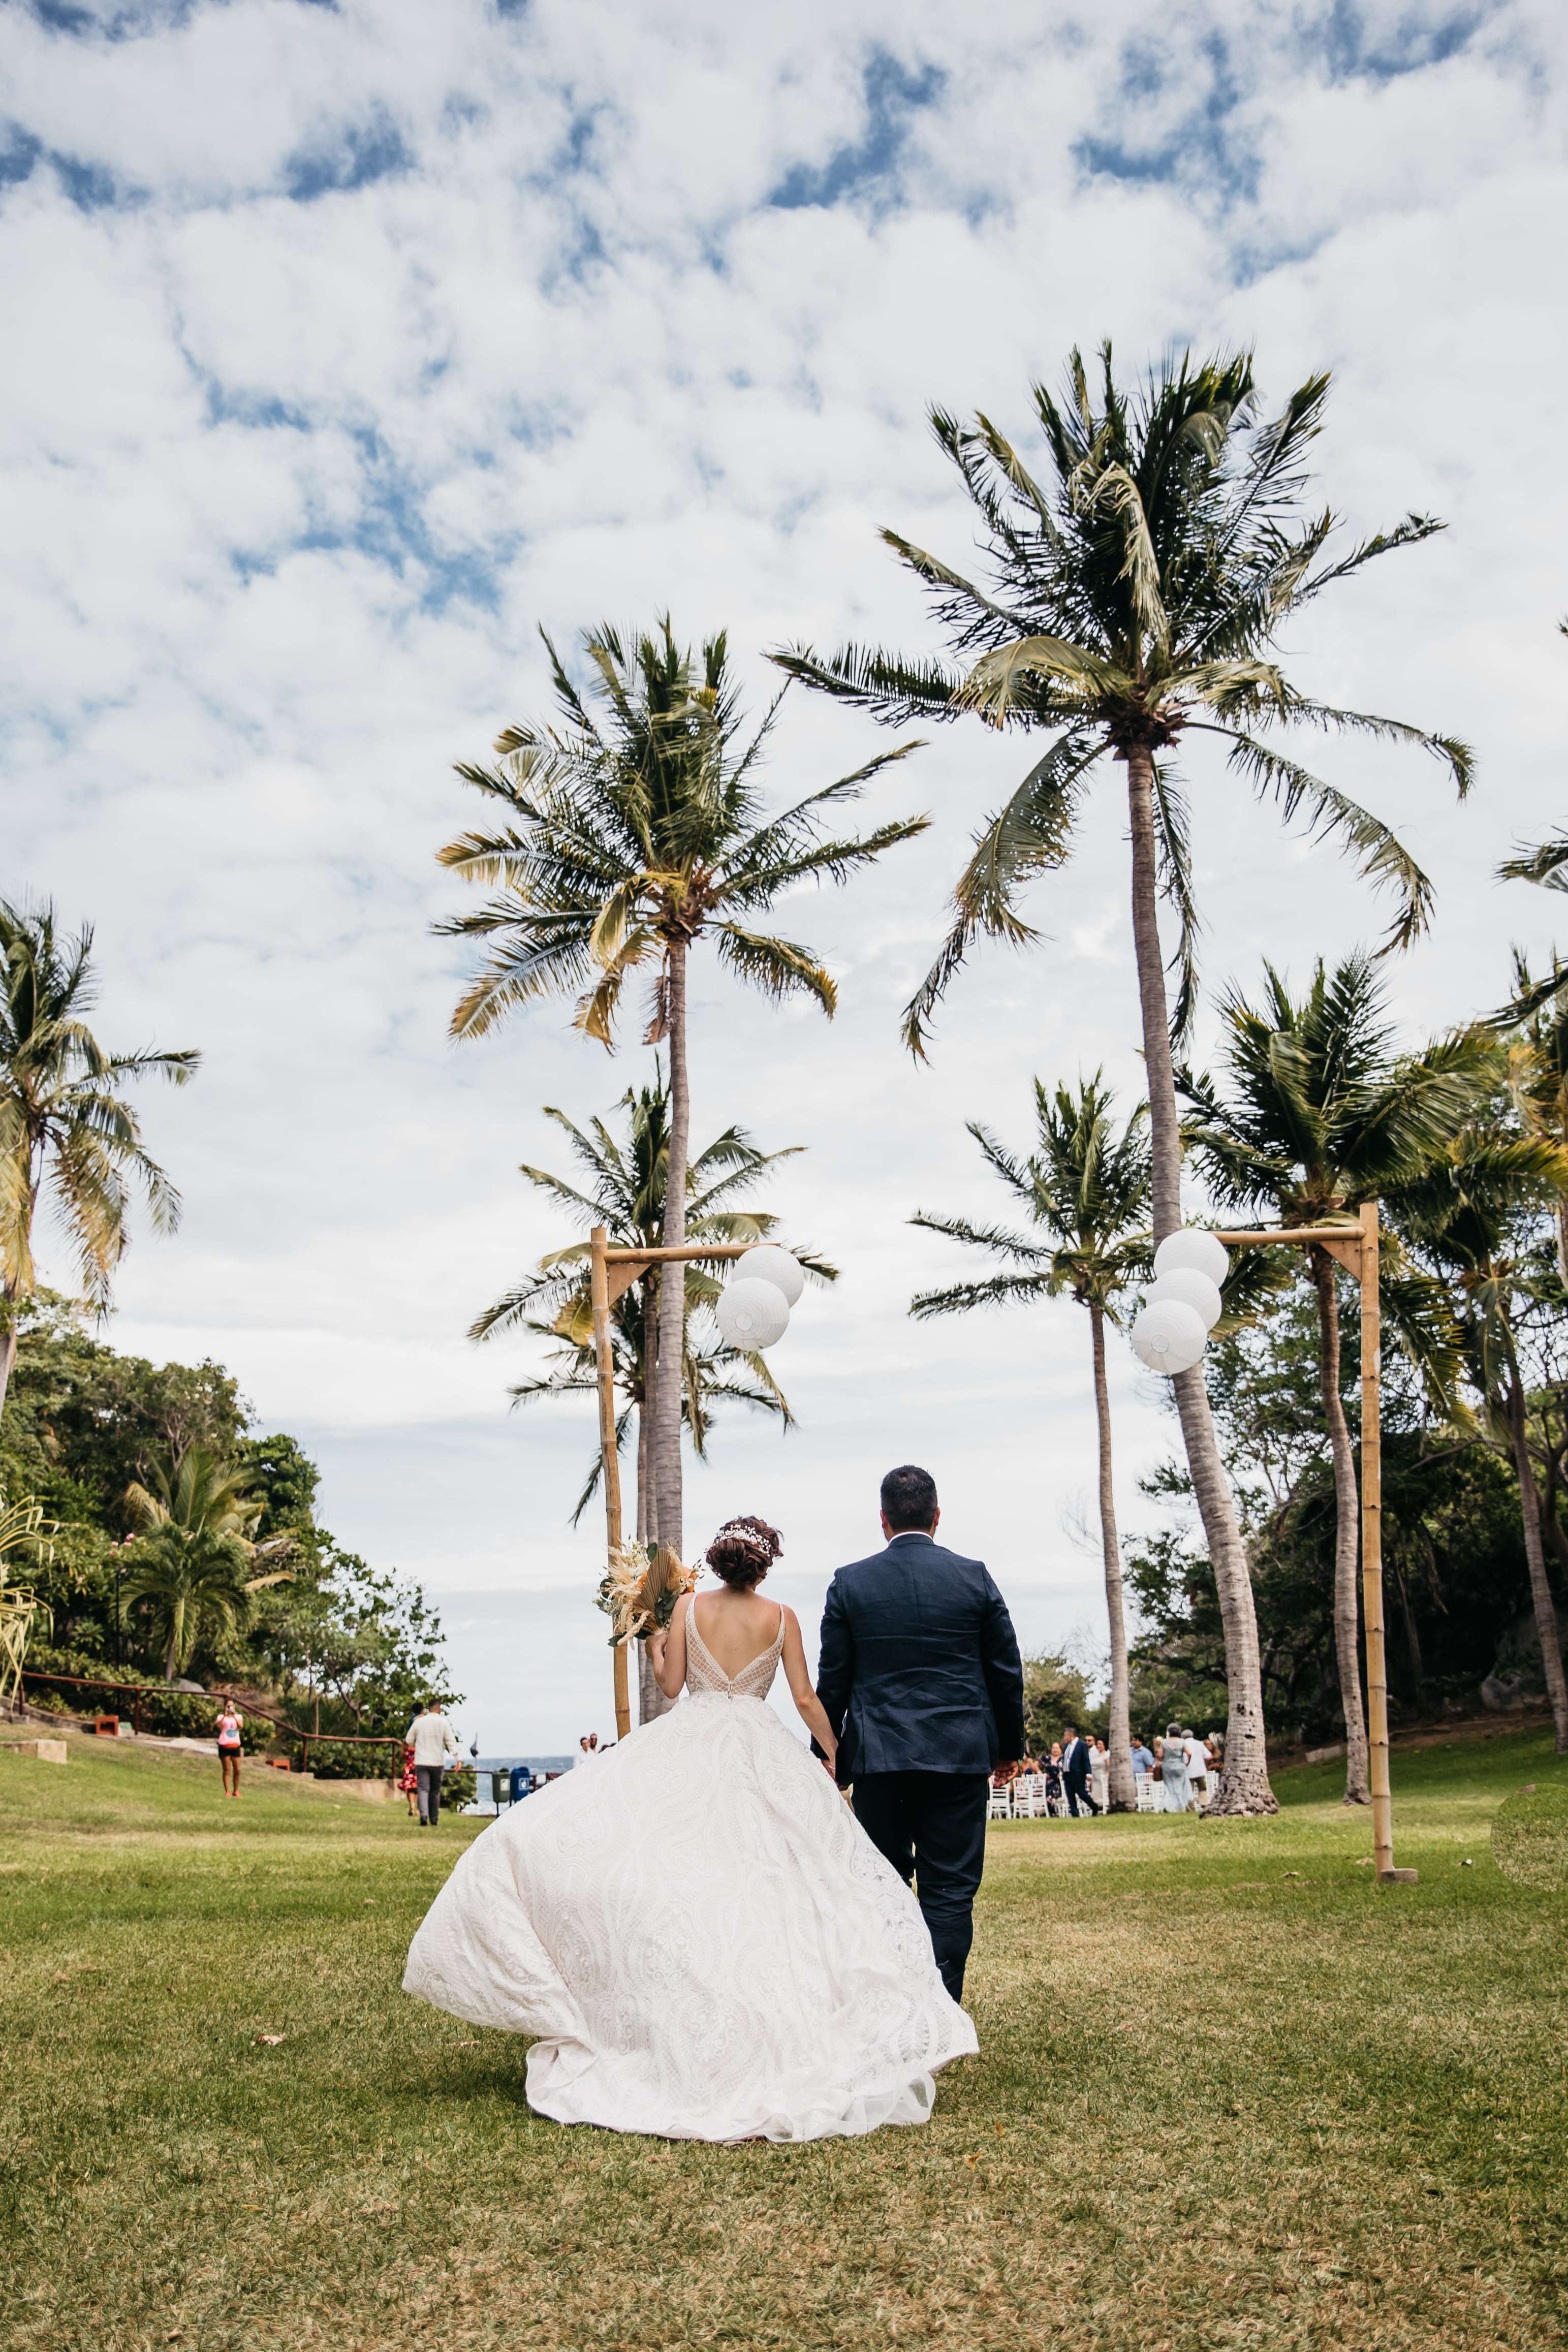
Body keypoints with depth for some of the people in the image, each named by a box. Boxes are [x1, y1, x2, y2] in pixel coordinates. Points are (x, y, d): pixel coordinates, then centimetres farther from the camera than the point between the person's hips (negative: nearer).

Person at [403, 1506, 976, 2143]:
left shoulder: (689, 1606, 1)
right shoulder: (781, 1617, 3)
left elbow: (671, 1685, 2)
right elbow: (805, 1699, 4)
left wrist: (653, 1647, 22)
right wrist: (837, 1756, 16)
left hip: (687, 1748, -1)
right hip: (763, 1755, 2)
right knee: (760, 1885, 9)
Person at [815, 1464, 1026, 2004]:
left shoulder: (849, 1583, -1)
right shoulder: (974, 1577, 0)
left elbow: (832, 1681, 1)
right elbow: (1007, 1672, 6)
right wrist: (1010, 1746, 18)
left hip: (878, 1757, 0)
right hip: (960, 1756, 0)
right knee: (949, 1891, 4)